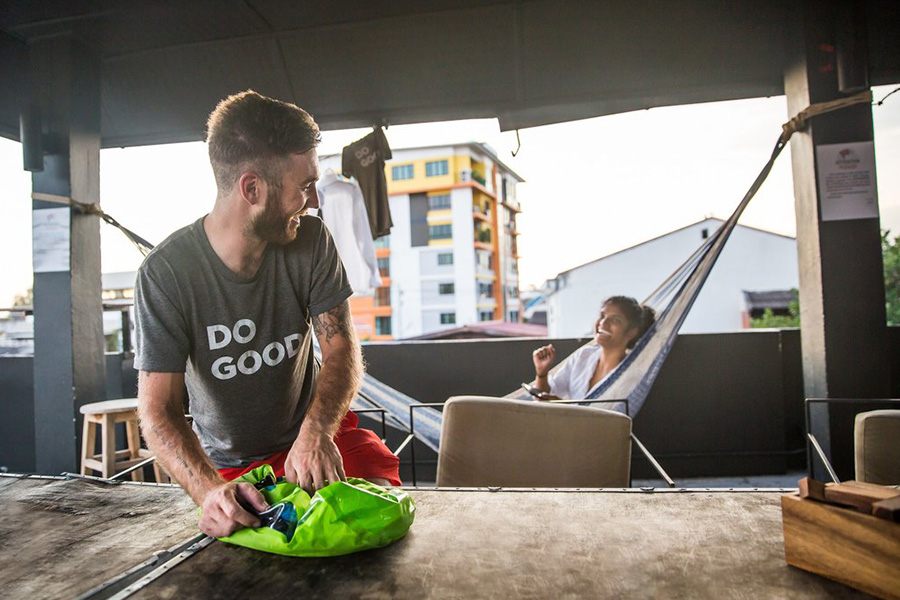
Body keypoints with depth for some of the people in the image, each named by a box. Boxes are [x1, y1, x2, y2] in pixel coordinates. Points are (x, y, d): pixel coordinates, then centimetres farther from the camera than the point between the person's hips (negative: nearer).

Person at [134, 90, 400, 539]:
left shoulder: (311, 241, -10)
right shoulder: (165, 273, -18)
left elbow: (341, 349, -12)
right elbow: (158, 409, -19)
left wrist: (316, 431, -32)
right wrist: (210, 489, -37)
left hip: (314, 432, 2)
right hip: (228, 463, -1)